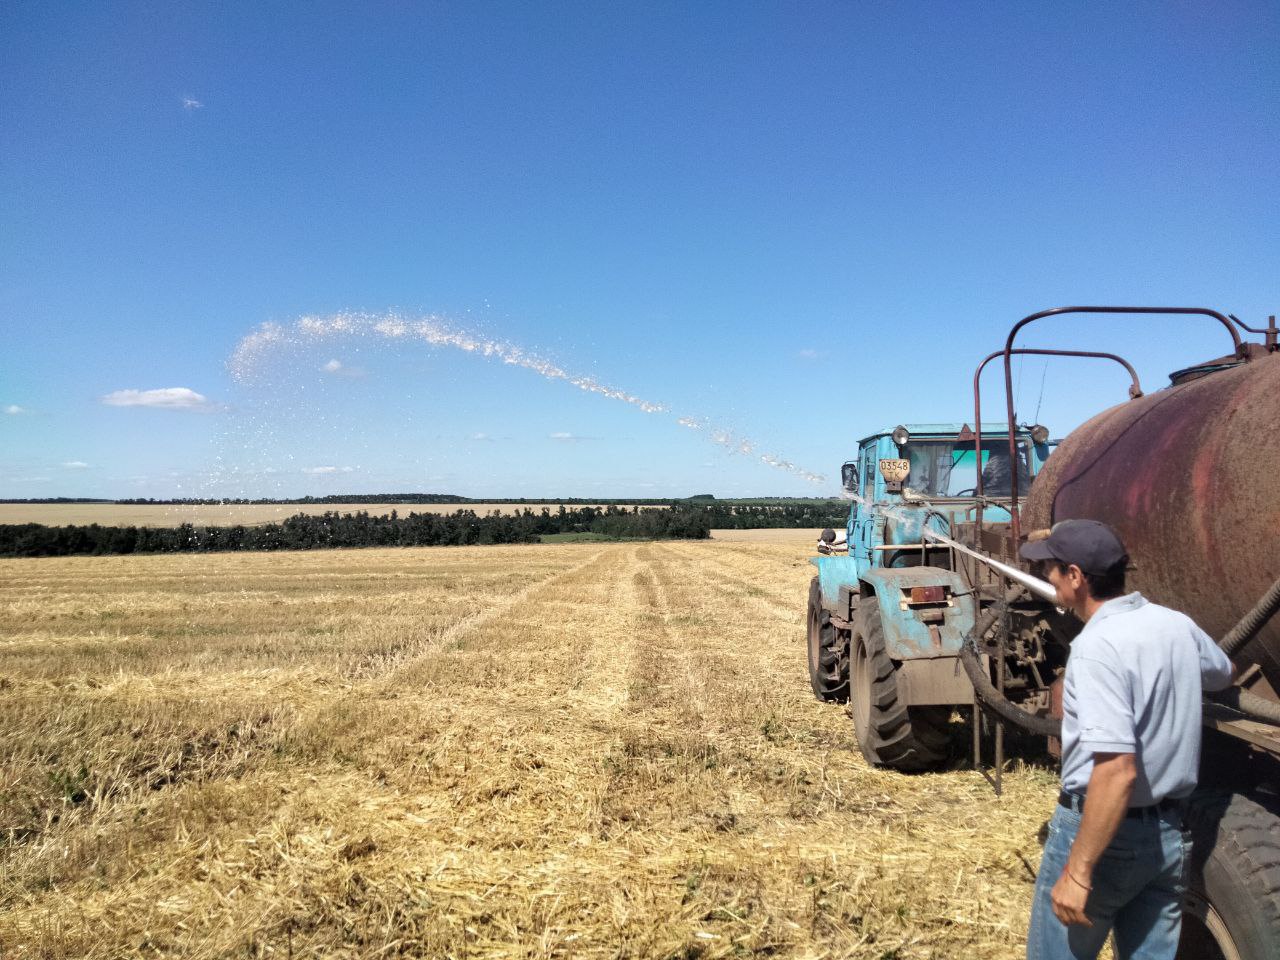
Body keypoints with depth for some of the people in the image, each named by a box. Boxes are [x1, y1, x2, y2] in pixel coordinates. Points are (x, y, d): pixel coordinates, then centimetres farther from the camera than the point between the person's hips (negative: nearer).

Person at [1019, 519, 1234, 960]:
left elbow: (1117, 771, -29)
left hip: (1105, 831, -7)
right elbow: (1223, 673, 24)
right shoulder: (1178, 626, 0)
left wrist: (1078, 871, -26)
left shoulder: (1098, 646, -24)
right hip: (1169, 832, 7)